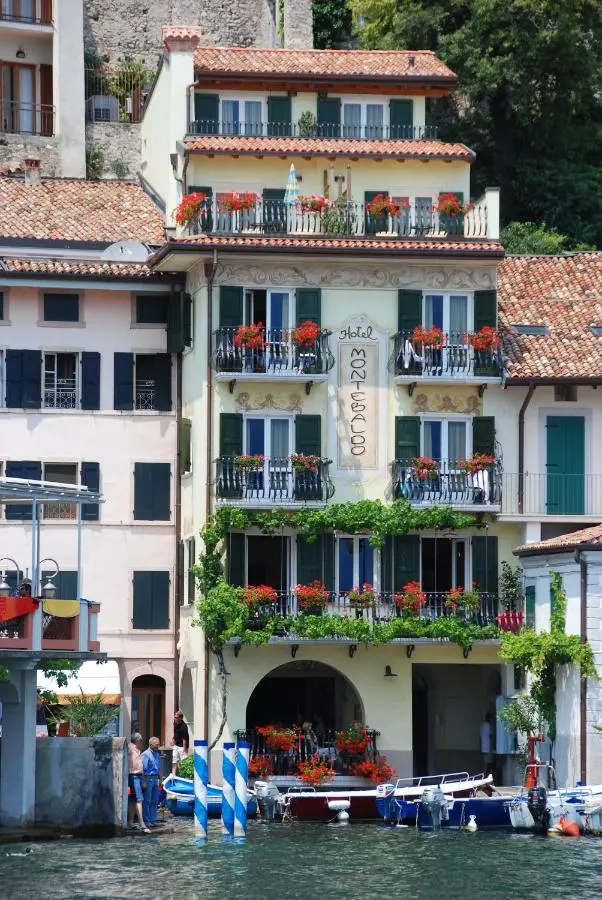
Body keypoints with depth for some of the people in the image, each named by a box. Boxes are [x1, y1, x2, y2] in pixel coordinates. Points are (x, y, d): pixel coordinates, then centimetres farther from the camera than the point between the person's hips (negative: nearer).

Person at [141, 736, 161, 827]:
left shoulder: (157, 754, 14)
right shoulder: (146, 754, -11)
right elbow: (143, 769, -13)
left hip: (155, 779, 8)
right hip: (148, 778, -8)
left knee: (154, 801, 9)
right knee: (147, 801, -3)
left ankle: (153, 820, 14)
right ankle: (146, 821, 0)